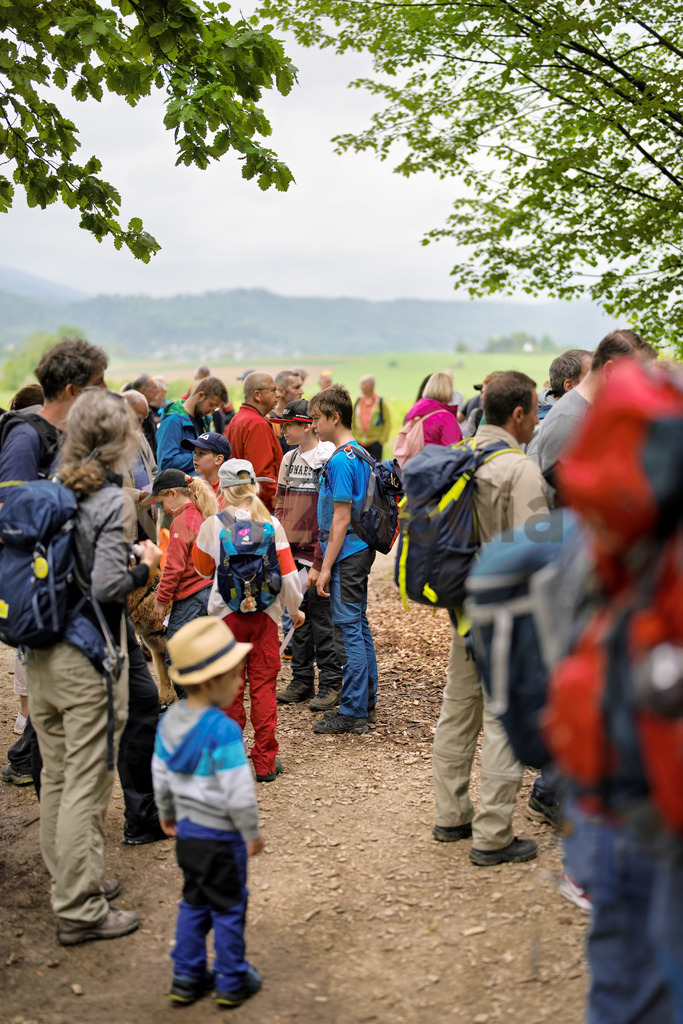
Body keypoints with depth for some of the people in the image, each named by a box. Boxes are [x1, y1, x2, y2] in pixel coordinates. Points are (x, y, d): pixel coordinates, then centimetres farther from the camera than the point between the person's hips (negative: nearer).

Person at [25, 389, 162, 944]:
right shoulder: (113, 501, -15)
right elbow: (107, 587, -22)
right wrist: (145, 567, -4)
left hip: (41, 652, 7)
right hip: (89, 658, -7)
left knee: (57, 778, 18)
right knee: (86, 784, 1)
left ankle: (72, 880, 33)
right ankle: (80, 910, 9)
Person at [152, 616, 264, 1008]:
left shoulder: (170, 721, -3)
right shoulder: (224, 731, -27)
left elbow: (161, 775, 9)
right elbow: (239, 794, -24)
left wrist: (167, 813, 24)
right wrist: (253, 833, -10)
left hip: (187, 831, 7)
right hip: (221, 836, -7)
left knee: (194, 902, 21)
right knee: (229, 907, 10)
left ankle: (187, 976, 29)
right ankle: (232, 982, 24)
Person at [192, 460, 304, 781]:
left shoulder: (212, 525, -7)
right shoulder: (271, 525, -5)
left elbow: (203, 568, 9)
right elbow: (287, 574, -2)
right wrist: (294, 608, 13)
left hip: (226, 613, -1)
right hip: (265, 613, 1)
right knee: (264, 685, 6)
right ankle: (265, 761, 9)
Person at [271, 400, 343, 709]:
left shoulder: (329, 458, -10)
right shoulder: (289, 459, 12)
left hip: (318, 553, -7)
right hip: (292, 552, 7)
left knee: (321, 618, -2)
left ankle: (331, 684, 9)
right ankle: (302, 681, 22)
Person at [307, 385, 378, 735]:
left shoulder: (340, 460, -17)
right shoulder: (359, 453, 12)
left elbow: (341, 517, -19)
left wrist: (326, 568, -16)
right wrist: (325, 564, 21)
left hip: (346, 555, -10)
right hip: (361, 549, 10)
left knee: (350, 629, -5)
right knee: (360, 626, 15)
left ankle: (352, 713, 1)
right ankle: (367, 704, 24)